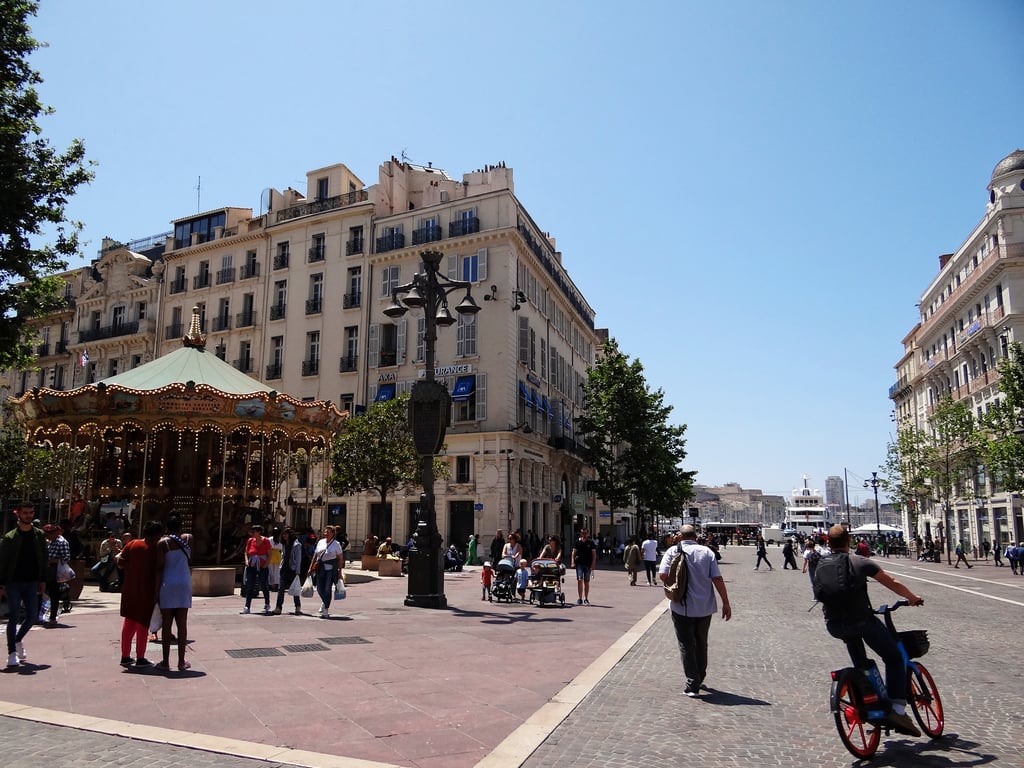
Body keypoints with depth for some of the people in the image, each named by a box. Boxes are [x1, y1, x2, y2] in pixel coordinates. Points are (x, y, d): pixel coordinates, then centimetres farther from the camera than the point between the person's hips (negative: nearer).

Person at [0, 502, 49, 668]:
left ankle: (18, 639, 31)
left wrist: (42, 580, 6)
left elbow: (44, 558, 9)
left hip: (31, 583, 3)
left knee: (32, 616, 4)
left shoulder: (39, 535, 4)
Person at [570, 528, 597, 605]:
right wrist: (573, 562, -7)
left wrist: (593, 564, -7)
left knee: (586, 582, 7)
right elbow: (574, 552, 6)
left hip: (588, 564, 1)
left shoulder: (591, 543, 4)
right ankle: (580, 598, -7)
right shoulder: (577, 542, 5)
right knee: (580, 580, -12)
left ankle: (586, 599, 18)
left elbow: (594, 554, 3)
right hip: (579, 563, -1)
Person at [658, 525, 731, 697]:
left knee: (686, 645, 7)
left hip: (681, 607, -3)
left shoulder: (673, 551, -5)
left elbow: (663, 575, -15)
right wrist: (726, 603, -1)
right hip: (704, 607, 3)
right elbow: (717, 579, -6)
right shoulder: (707, 552, -1)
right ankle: (700, 679, 36)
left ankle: (692, 685, 4)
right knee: (701, 644, 21)